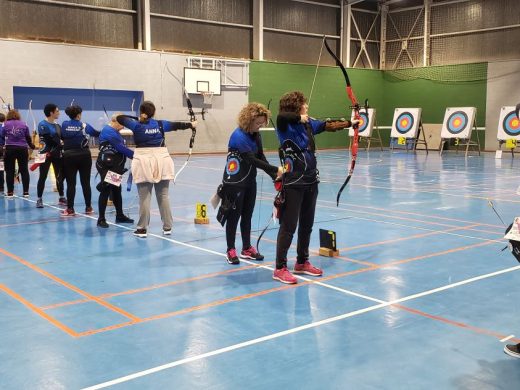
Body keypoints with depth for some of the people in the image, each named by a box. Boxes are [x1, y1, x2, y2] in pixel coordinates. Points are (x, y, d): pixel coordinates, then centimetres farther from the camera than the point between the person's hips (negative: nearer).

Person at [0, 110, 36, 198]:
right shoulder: (24, 124, 5)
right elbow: (28, 138, 8)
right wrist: (32, 146, 23)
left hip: (9, 149, -1)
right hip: (22, 149, 1)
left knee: (9, 171, 7)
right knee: (24, 170, 8)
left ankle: (10, 192, 8)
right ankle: (26, 192, 8)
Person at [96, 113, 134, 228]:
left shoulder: (115, 132, 17)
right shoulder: (108, 131, -14)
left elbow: (120, 148, 13)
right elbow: (120, 147, -20)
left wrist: (131, 155, 3)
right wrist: (133, 155, -19)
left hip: (116, 166, 10)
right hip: (106, 165, -10)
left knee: (117, 190, 15)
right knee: (106, 191, -6)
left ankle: (120, 216, 26)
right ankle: (101, 219, 1)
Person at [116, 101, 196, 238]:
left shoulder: (137, 125, 0)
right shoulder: (160, 124, 6)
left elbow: (120, 118, 12)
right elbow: (177, 125, 20)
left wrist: (137, 118, 23)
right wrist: (191, 124, 36)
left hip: (143, 162, -2)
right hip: (162, 162, 2)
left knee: (144, 197, 0)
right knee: (163, 196, 8)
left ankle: (142, 229, 3)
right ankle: (167, 227, 14)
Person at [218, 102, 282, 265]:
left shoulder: (256, 135, 2)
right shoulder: (239, 136, -22)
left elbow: (261, 157, 0)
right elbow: (252, 160, -27)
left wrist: (274, 175, -12)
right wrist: (276, 169, -29)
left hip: (250, 181, 7)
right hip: (235, 182, -7)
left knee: (247, 216, 14)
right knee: (234, 216, 2)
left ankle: (247, 249, 25)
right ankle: (231, 251, 15)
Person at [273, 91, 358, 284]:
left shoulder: (308, 123, 9)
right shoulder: (286, 125, -13)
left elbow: (329, 126, 22)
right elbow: (281, 116, -36)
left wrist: (350, 123, 29)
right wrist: (300, 118, -20)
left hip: (310, 181, 8)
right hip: (293, 183, -8)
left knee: (307, 225, 16)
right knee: (288, 226, -3)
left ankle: (302, 262, 30)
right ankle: (280, 268, 5)